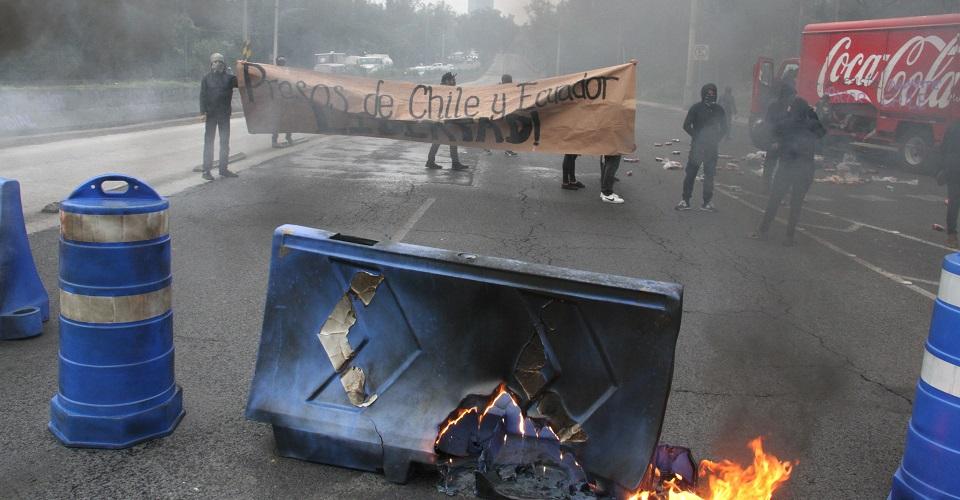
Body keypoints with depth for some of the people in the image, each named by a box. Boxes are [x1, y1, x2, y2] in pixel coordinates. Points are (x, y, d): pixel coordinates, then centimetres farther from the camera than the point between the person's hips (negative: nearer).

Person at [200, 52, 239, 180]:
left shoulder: (229, 78, 5)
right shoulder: (207, 78, 1)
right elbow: (203, 96, -2)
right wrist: (203, 111, -11)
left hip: (225, 114, 2)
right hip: (211, 114, -2)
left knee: (225, 142, 9)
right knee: (209, 142, 0)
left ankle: (223, 168, 19)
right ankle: (206, 170, 2)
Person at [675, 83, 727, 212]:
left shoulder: (719, 109, 7)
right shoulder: (696, 108, -2)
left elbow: (723, 129, 13)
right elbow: (686, 126, -2)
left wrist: (716, 139, -4)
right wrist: (698, 137, -12)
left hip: (712, 147, 3)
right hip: (697, 146, -3)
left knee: (709, 175, 5)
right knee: (690, 173, -4)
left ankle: (707, 202, 12)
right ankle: (685, 200, 2)